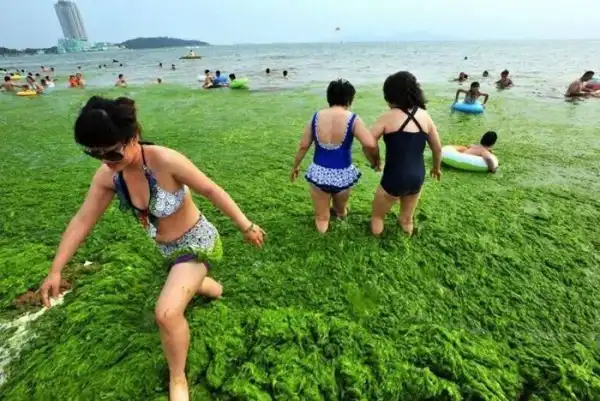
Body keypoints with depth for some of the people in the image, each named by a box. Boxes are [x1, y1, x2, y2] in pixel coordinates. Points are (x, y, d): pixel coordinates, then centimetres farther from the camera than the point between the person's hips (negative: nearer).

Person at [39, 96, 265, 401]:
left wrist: (245, 226, -19)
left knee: (167, 313, -20)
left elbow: (211, 190, -24)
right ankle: (211, 287, 71)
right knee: (182, 285, 34)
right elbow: (82, 220, -2)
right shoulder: (107, 175, -11)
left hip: (196, 243, -7)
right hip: (167, 248, 8)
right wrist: (55, 270, 2)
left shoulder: (165, 161, -31)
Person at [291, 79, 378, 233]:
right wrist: (374, 162, -5)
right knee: (341, 211, 31)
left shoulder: (316, 116, -2)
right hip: (342, 175, -1)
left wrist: (295, 166, 16)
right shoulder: (352, 119, -12)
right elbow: (370, 144, -25)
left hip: (318, 173, 2)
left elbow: (303, 146, 2)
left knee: (321, 218, 22)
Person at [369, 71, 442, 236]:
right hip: (417, 177, 6)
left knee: (377, 216, 21)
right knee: (407, 219, 29)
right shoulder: (424, 115, 3)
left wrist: (375, 161, 7)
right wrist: (437, 167, 28)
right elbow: (438, 148, 10)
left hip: (394, 179, -5)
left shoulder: (389, 116, -11)